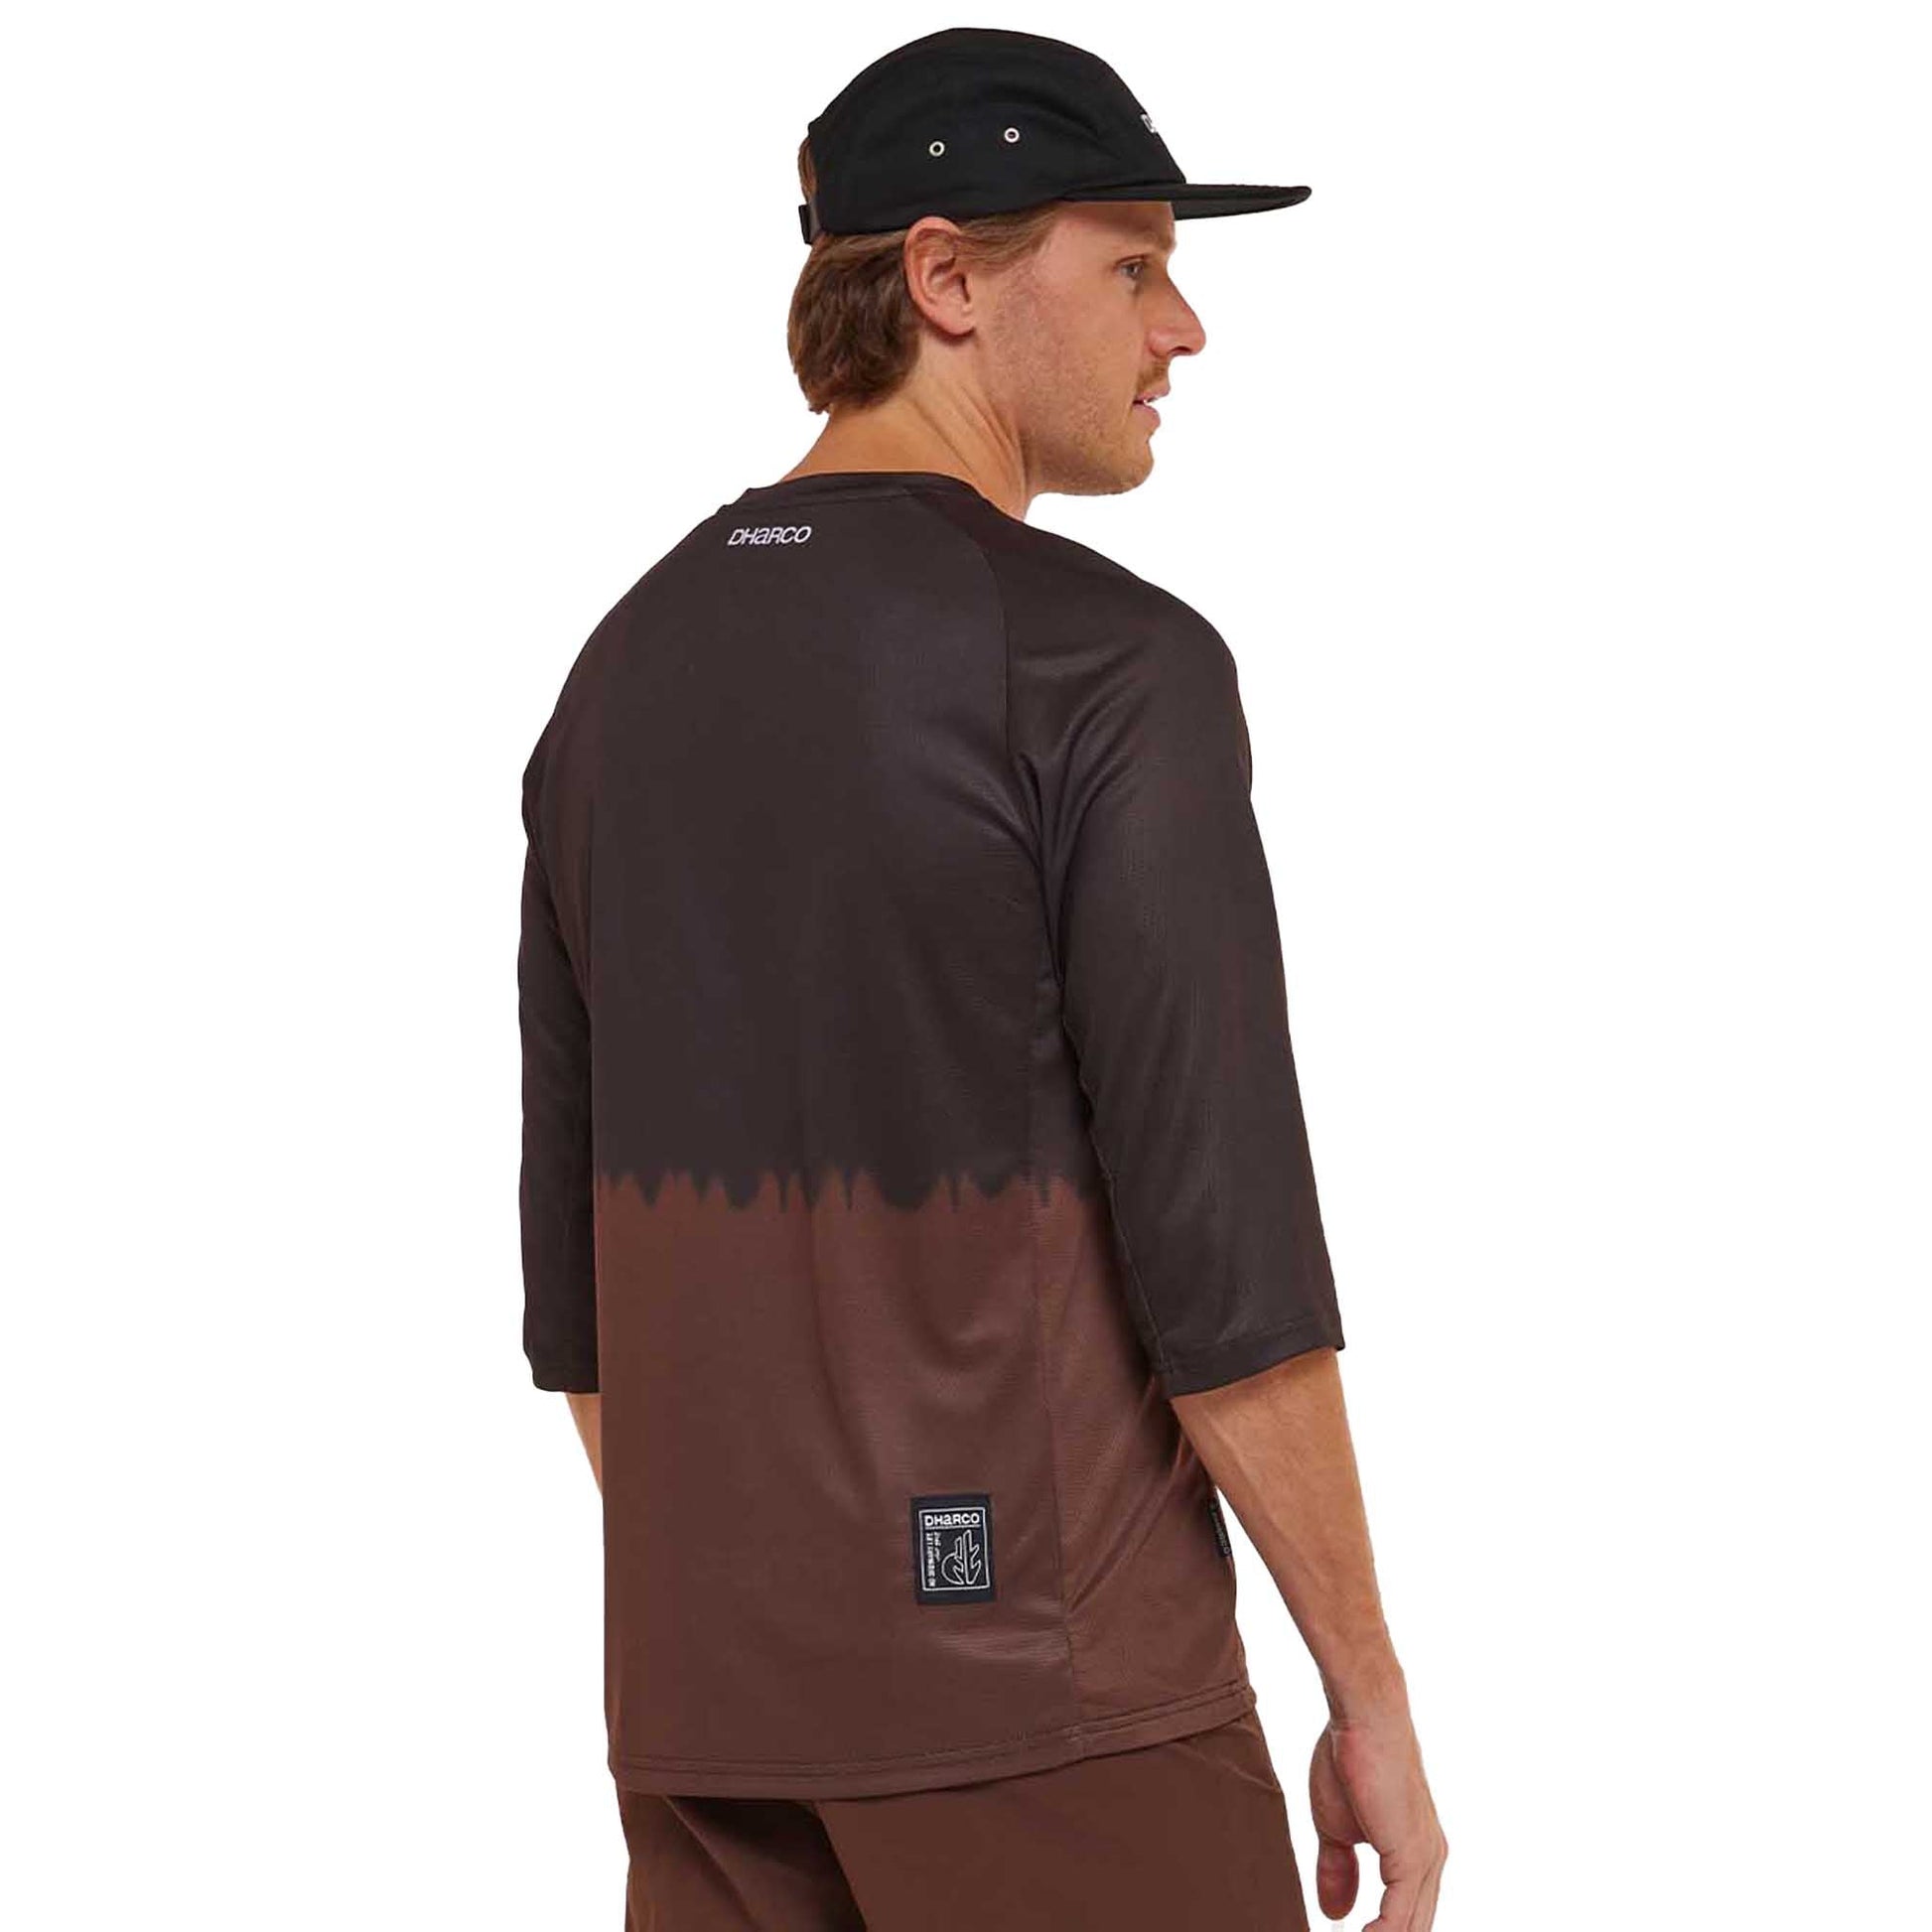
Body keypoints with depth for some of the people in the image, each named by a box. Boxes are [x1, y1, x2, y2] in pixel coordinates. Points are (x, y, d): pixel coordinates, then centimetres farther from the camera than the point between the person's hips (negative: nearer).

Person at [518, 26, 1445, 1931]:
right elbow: (1221, 1245, -17)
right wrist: (1373, 1700, -8)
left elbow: (580, 1273, 14)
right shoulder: (1107, 665, -13)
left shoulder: (623, 678, 10)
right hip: (1036, 1661, -7)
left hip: (719, 1681, 7)